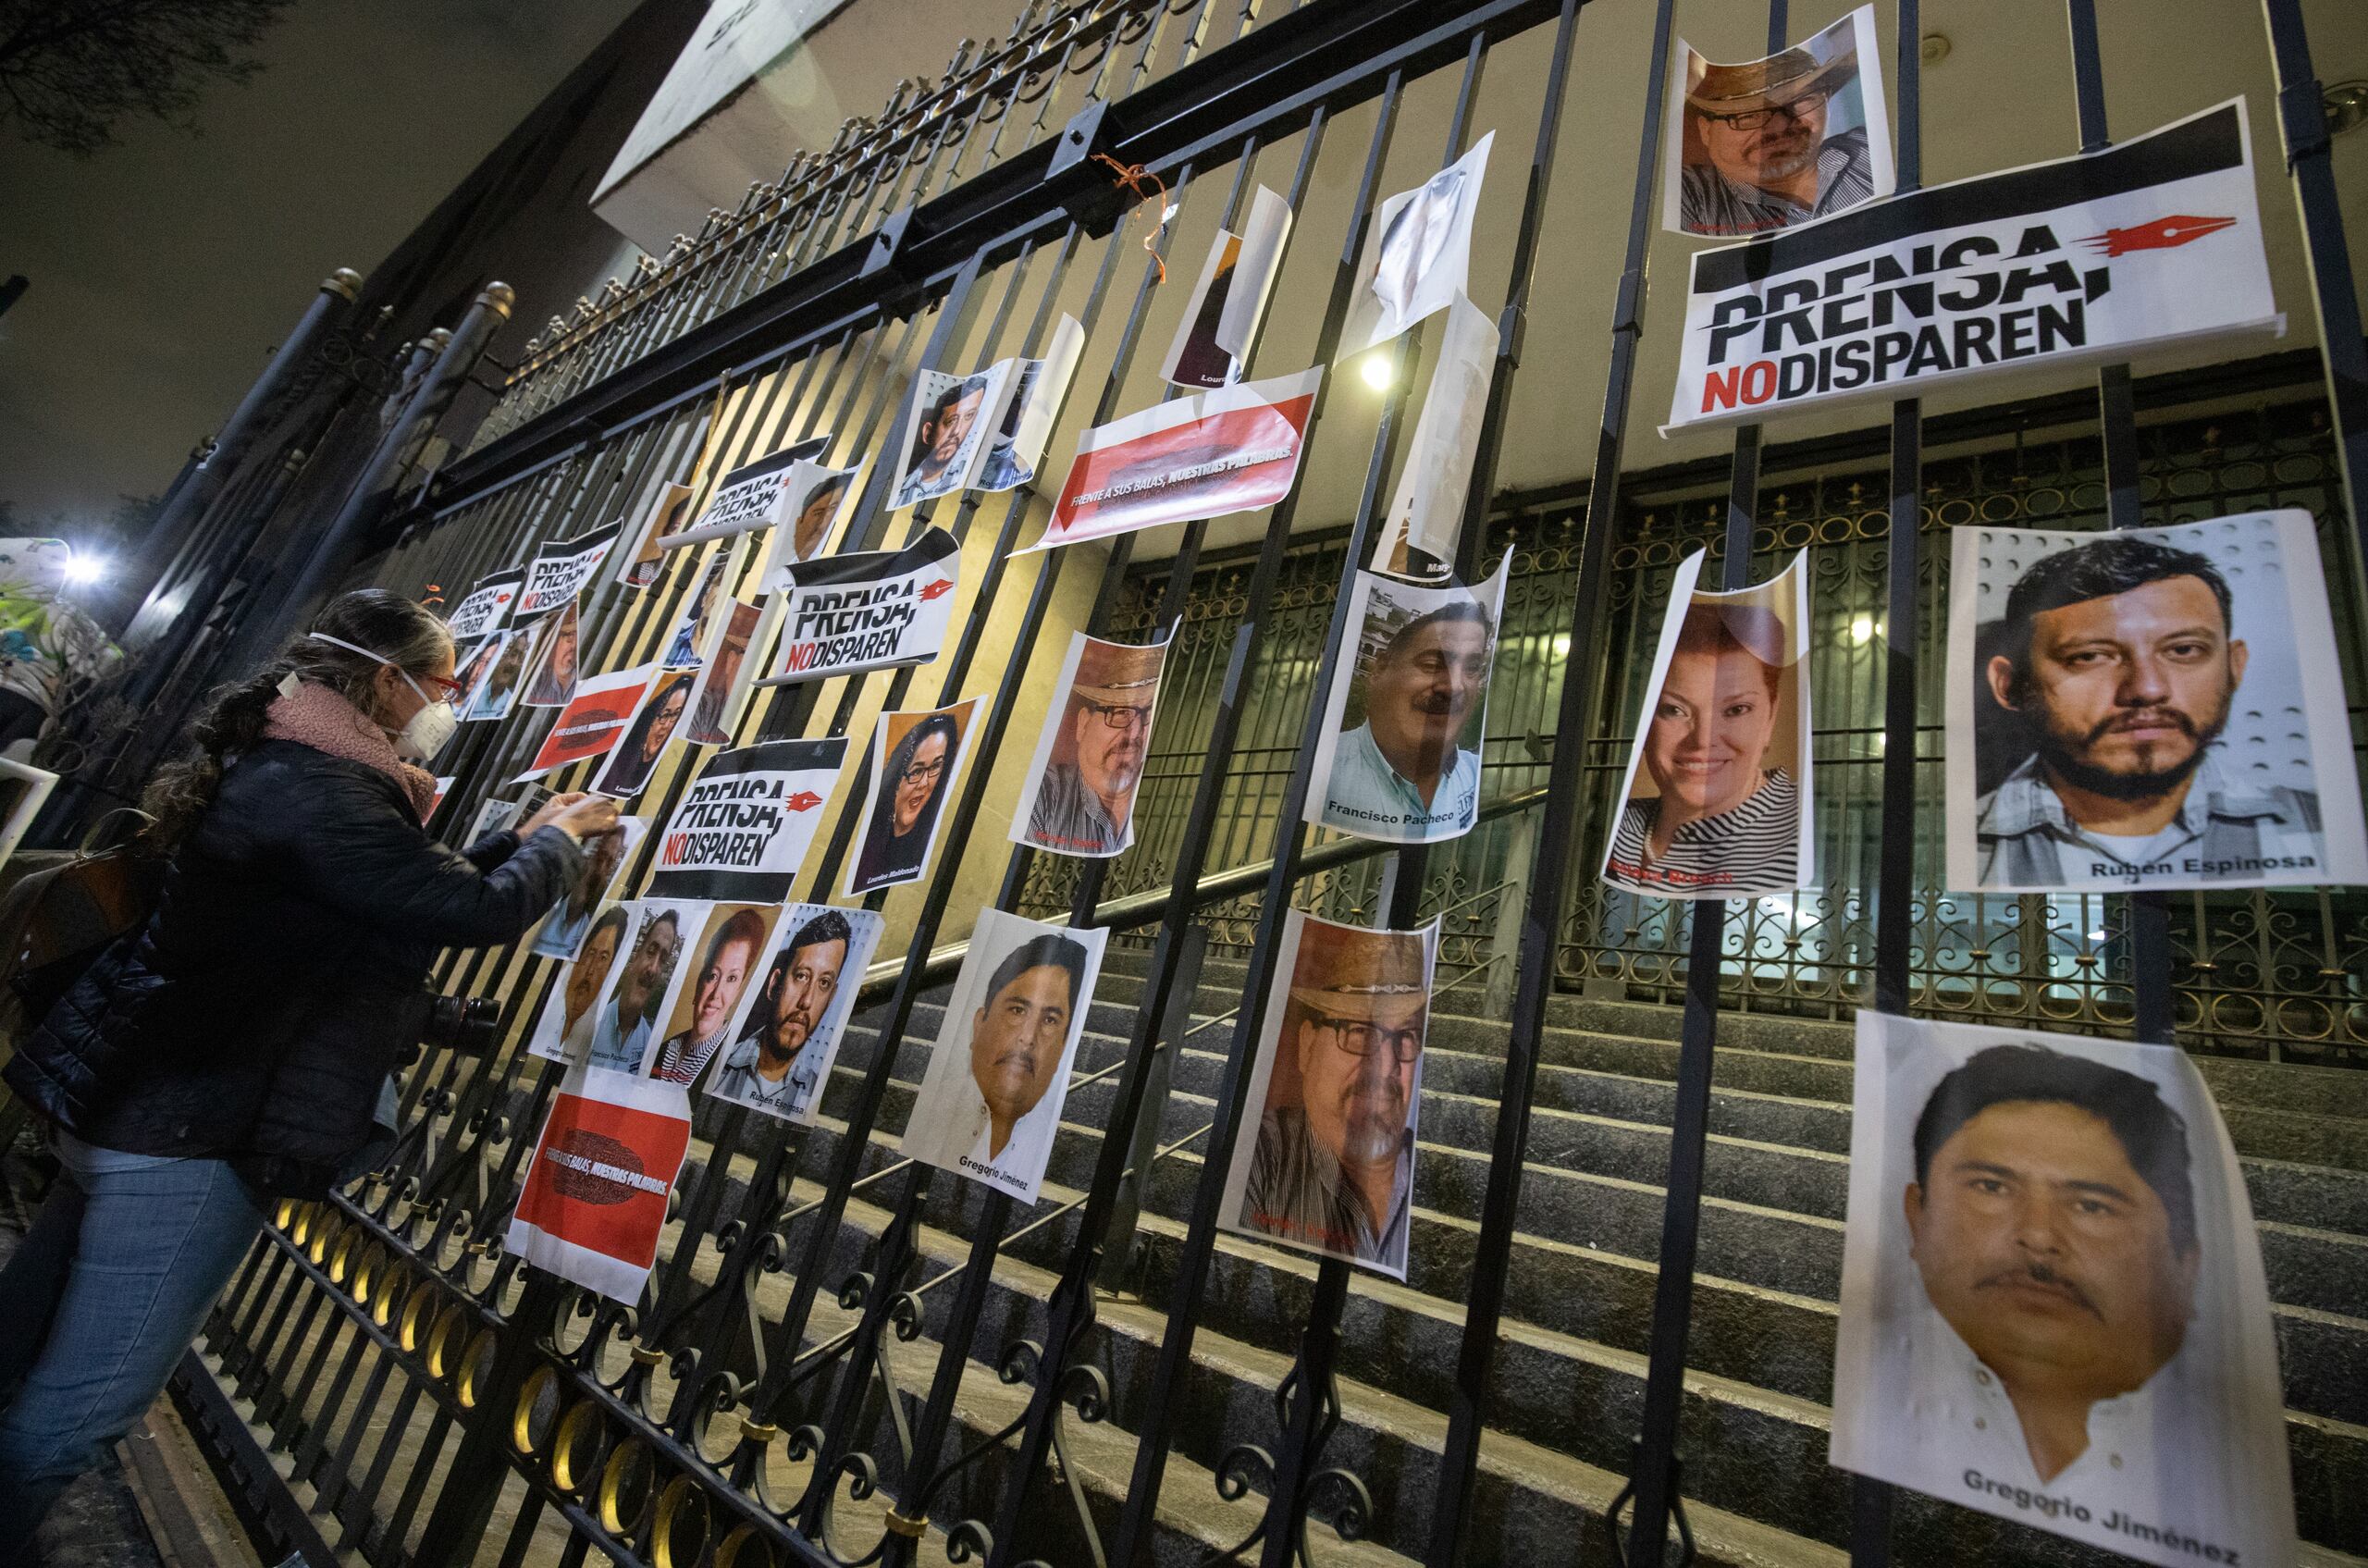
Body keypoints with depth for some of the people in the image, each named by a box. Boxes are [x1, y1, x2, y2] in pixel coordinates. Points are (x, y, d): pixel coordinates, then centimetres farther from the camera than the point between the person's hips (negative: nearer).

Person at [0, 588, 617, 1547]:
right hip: (189, 1138, -11)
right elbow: (483, 909, -26)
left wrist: (524, 839, 15)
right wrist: (560, 840, -8)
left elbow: (410, 896, 17)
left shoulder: (278, 766, 10)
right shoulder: (317, 792, -24)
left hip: (129, 1103, 11)